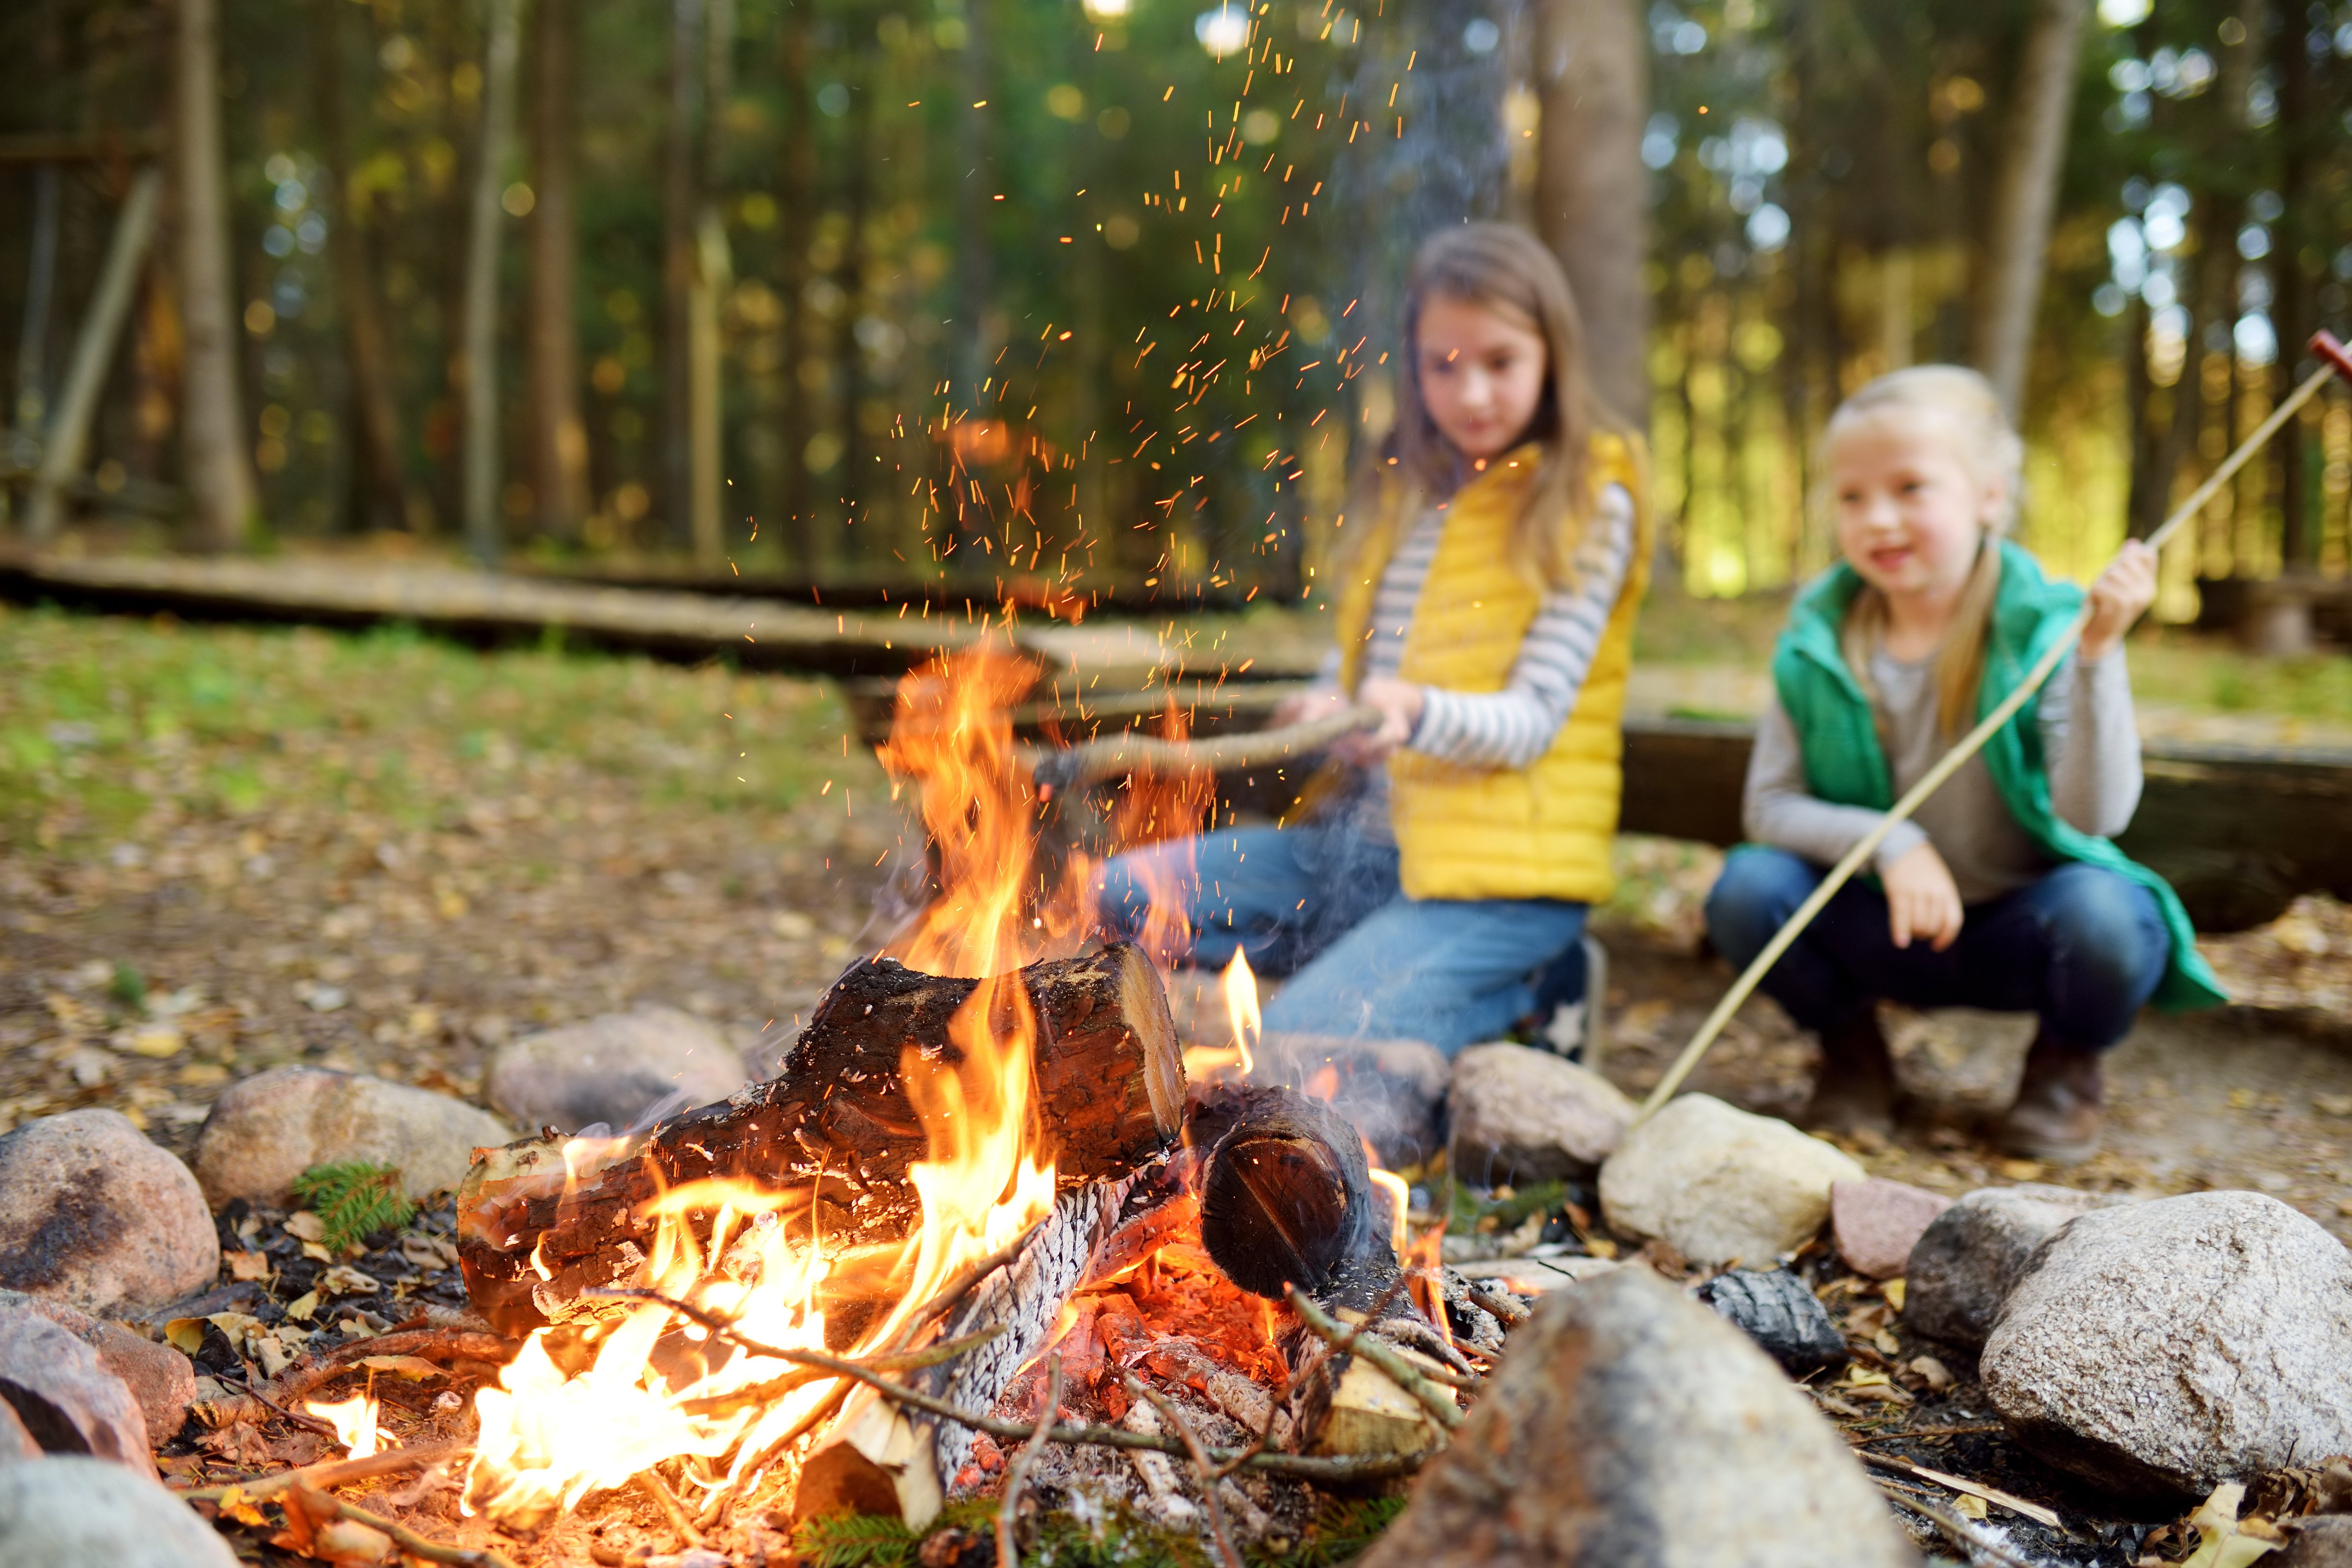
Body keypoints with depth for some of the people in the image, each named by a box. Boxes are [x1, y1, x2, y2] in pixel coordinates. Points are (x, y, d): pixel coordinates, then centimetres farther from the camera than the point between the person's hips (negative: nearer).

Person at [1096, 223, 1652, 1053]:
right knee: (1117, 897, -3)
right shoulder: (1412, 490, 14)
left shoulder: (1589, 506, -7)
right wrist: (1329, 707, -2)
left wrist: (1415, 712, -35)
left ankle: (1516, 988, 0)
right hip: (1362, 837, 8)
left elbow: (1533, 719, -15)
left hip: (1497, 873, -7)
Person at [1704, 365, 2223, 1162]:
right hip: (1886, 930, 2)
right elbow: (1768, 806, -8)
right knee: (1745, 887, -24)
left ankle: (2066, 1064, 4)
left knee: (2102, 915, -34)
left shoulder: (2043, 629, -14)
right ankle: (1852, 1050, 8)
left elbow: (2095, 816, -24)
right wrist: (1888, 842, -24)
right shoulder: (1818, 637, -6)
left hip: (2019, 931, -2)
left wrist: (2099, 653, -34)